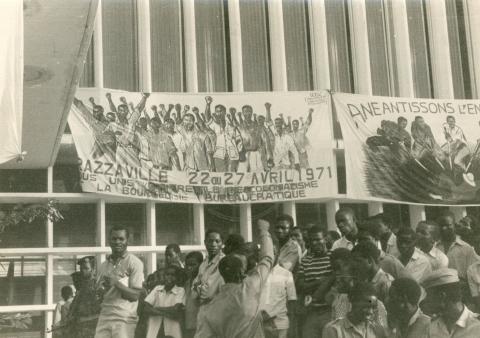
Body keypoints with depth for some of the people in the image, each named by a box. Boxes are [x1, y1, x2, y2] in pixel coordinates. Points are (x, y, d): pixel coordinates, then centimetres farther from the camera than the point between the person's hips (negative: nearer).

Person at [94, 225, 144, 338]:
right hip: (104, 317, 5)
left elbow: (135, 295, -6)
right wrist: (102, 289, -2)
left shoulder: (134, 263, -1)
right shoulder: (103, 266, 16)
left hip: (124, 319, -5)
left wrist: (116, 283, -18)